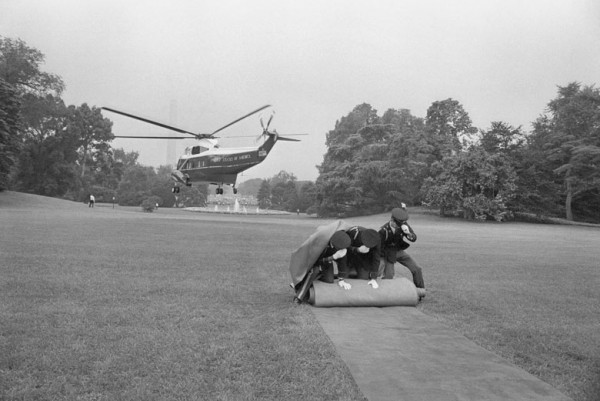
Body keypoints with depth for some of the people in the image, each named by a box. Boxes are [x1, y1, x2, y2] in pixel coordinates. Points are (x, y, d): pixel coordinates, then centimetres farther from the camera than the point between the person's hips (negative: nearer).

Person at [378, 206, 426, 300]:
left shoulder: (403, 225, -17)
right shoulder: (384, 230, -27)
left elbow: (414, 239, -17)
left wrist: (408, 233, -40)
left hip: (399, 251, 5)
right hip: (388, 254, -5)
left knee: (417, 269, 0)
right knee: (388, 276, -17)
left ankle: (420, 292, 18)